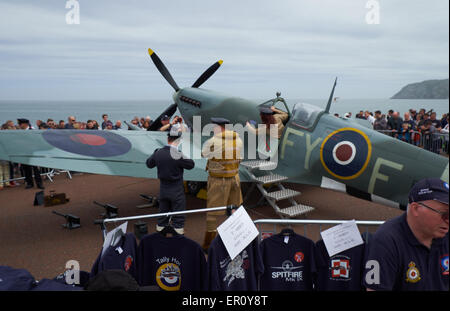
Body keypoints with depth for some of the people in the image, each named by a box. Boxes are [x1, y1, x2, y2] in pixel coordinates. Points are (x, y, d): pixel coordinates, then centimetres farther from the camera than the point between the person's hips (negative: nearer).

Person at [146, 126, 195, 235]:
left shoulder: (158, 153, -5)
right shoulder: (178, 155, -21)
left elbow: (149, 164, 12)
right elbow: (191, 165, -7)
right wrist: (185, 157, 8)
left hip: (163, 189, 5)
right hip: (177, 191, -5)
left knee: (162, 214, 19)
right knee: (178, 218, 5)